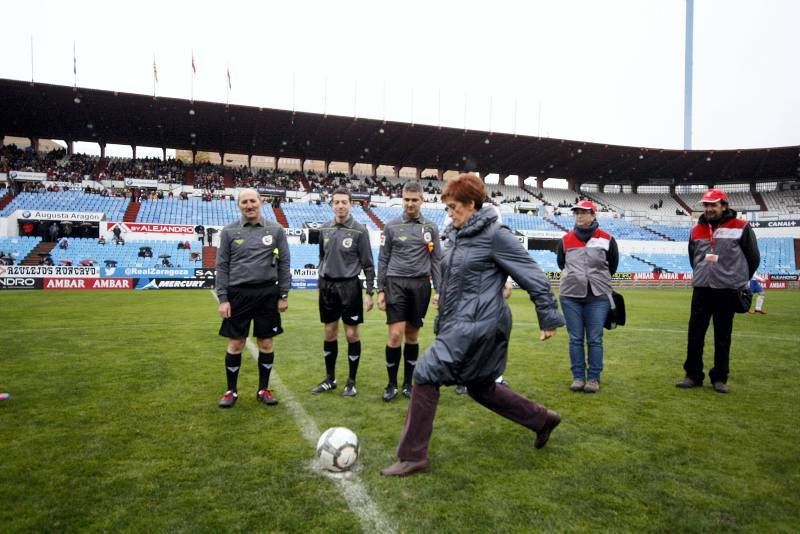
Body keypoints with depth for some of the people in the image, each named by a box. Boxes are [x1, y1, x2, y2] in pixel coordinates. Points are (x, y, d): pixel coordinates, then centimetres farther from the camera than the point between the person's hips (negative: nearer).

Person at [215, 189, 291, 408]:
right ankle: (231, 391, 23)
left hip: (267, 294, 1)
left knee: (266, 343, 8)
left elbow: (284, 264, 4)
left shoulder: (275, 230, 3)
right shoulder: (229, 231, 3)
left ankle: (263, 389, 23)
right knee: (235, 344, 6)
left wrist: (284, 295, 1)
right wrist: (223, 299, -4)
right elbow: (222, 266, 2)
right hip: (238, 294, 0)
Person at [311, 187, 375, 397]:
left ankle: (351, 381, 16)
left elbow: (368, 264, -5)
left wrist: (370, 292, -8)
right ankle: (330, 378, 25)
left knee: (351, 334, 2)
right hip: (327, 285, 4)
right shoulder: (324, 229, 6)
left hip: (349, 286, -4)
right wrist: (322, 281, 15)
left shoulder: (359, 230, -7)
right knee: (330, 333, 12)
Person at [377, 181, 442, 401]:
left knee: (412, 335, 9)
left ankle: (408, 383, 21)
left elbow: (436, 260, 8)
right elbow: (383, 260, 5)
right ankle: (392, 384, 8)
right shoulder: (391, 226, 3)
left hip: (420, 285, 2)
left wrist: (439, 290, 3)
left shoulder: (431, 228, 7)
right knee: (395, 334, -8)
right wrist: (380, 290, 1)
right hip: (396, 283, -2)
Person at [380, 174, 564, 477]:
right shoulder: (458, 235, 11)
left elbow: (533, 276, -12)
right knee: (481, 387, 20)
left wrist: (549, 318, -9)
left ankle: (412, 456, 1)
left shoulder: (495, 236, -14)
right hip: (460, 323, 10)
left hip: (477, 325, -10)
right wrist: (445, 295, 15)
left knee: (426, 374, -11)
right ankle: (542, 419, 39)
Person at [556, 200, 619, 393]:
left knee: (595, 339, 2)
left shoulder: (607, 239, 1)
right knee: (575, 339, 5)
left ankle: (594, 378, 11)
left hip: (598, 297, -2)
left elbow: (612, 266, 14)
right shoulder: (565, 240, 6)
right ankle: (578, 377, 14)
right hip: (570, 296, 2)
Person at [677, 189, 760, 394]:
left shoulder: (741, 228, -5)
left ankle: (719, 378, 17)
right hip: (701, 290, 4)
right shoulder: (696, 230, 9)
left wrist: (738, 281, 9)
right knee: (695, 334, 5)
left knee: (723, 337, 6)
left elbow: (753, 258, 3)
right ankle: (693, 375, 16)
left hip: (727, 291, -4)